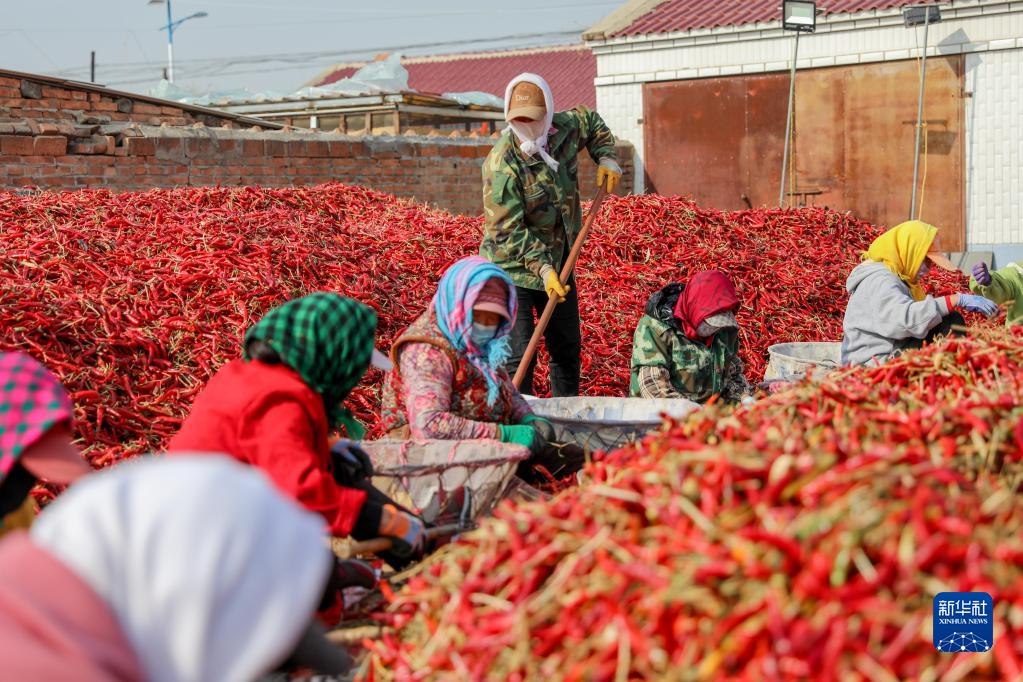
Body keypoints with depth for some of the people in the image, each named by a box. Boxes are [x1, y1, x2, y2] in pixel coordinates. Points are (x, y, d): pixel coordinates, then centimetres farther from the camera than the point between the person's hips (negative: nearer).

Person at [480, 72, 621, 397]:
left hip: (558, 260, 7)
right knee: (518, 356, -13)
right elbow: (509, 230, -24)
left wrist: (606, 158, 6)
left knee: (568, 347, 17)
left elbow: (591, 122, 21)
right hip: (513, 266, -7)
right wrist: (542, 268, -32)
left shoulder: (565, 129, -5)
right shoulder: (501, 164, -23)